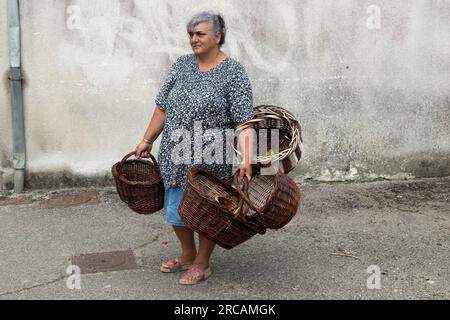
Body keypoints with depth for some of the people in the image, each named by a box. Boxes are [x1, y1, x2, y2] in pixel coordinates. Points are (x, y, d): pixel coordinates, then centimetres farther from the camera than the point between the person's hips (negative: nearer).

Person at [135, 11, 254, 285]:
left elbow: (244, 121, -15)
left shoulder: (234, 72, -9)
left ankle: (202, 264, 27)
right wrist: (147, 141, 11)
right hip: (177, 157, 5)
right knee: (176, 208, 14)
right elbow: (163, 107, 10)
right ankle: (188, 255, 36)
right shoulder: (182, 65, 6)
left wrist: (246, 159, -24)